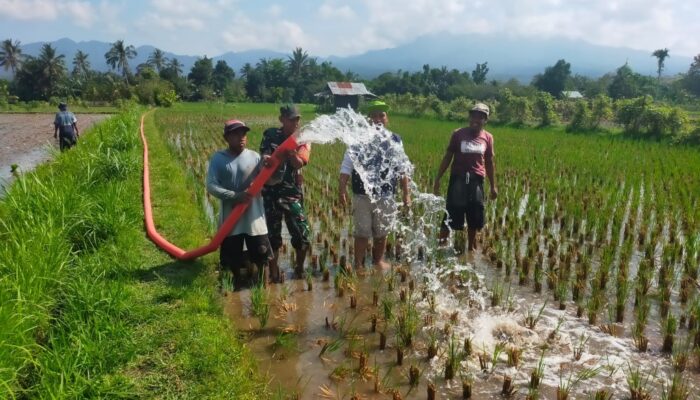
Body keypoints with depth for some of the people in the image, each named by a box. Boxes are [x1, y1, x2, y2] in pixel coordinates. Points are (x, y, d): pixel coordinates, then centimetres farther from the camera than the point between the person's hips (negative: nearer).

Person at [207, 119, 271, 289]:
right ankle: (237, 290, 34)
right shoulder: (218, 158, -2)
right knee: (232, 259, 13)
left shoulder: (254, 157, -1)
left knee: (262, 256, 6)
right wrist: (235, 196, -21)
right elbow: (211, 186, -11)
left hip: (254, 217, 0)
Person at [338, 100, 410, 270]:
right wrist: (342, 189, -16)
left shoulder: (395, 140, 4)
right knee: (362, 232, 5)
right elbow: (346, 166, -6)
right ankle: (358, 264, 20)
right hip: (363, 195, -2)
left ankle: (378, 261, 35)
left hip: (386, 196, 3)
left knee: (382, 232, 15)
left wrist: (406, 193, 9)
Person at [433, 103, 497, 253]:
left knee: (474, 217, 11)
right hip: (458, 179, -2)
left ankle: (471, 247, 27)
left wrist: (493, 186, 12)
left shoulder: (488, 138, 4)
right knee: (451, 215, -3)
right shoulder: (458, 134, -2)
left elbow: (489, 163, 11)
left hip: (476, 181, 3)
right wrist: (437, 179, -1)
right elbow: (447, 157, 2)